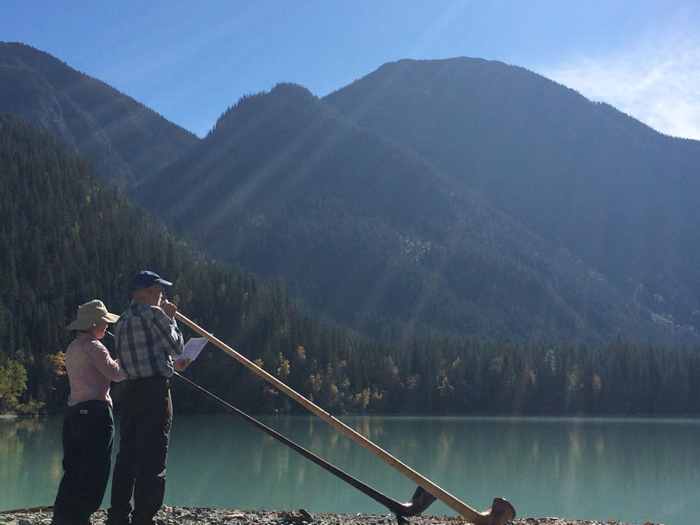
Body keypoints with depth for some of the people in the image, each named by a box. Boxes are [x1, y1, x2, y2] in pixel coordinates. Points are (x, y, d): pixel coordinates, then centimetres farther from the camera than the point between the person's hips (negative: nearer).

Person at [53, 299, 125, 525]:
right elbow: (116, 374, -8)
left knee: (73, 469, 13)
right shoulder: (93, 347, -11)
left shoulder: (72, 348, 17)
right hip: (95, 411, -9)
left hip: (74, 413, 9)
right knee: (95, 470, -3)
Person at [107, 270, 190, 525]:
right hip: (154, 390, -8)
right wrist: (171, 318, 10)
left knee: (127, 456, 13)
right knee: (152, 459, -6)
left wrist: (173, 364, 25)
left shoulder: (122, 321, 16)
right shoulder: (153, 314, -8)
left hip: (130, 390, 8)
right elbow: (176, 346, -2)